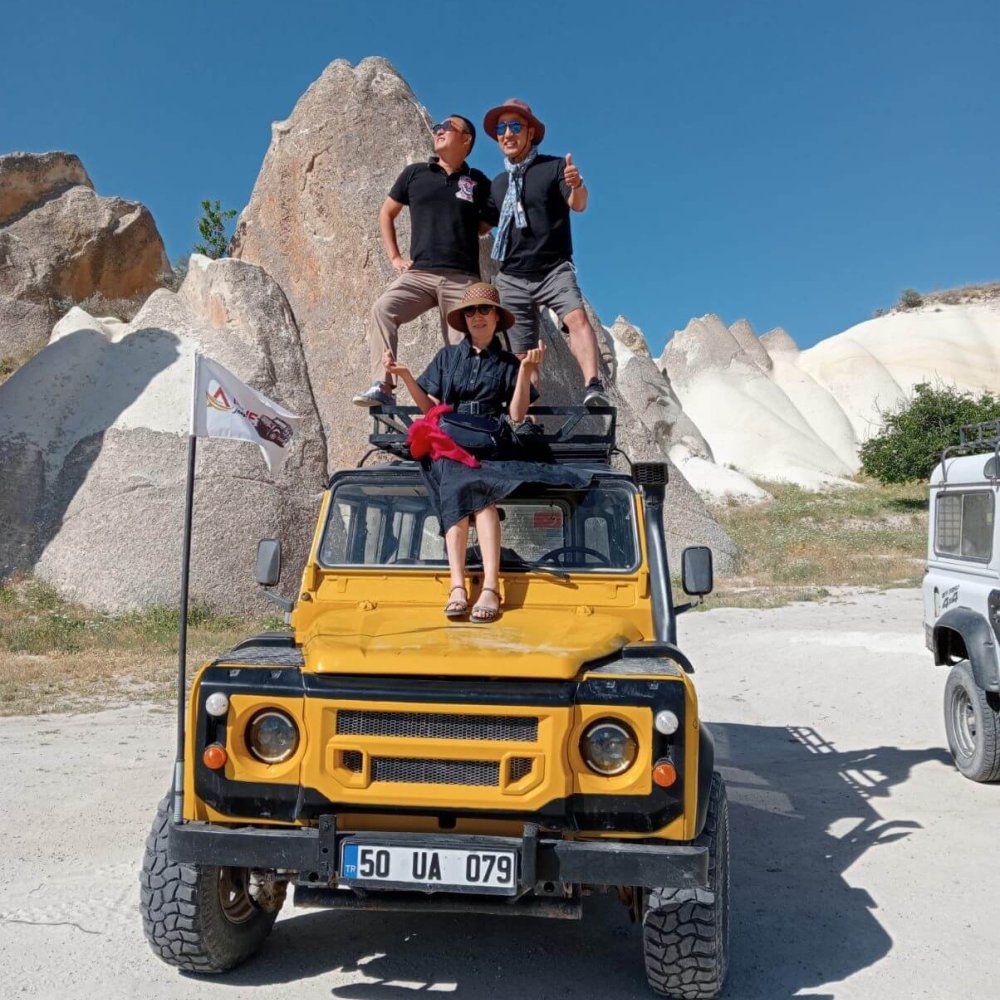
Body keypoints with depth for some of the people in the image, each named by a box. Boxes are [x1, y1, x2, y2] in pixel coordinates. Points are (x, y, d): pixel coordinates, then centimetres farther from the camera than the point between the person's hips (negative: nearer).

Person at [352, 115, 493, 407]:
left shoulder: (479, 182, 12)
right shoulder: (415, 174, 15)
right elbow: (386, 213, 24)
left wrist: (467, 232, 7)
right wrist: (394, 257, 14)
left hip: (462, 278, 0)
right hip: (419, 273, 1)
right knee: (382, 309, -26)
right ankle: (382, 386, -32)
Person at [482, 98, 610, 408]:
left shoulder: (554, 167, 2)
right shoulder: (498, 183, 17)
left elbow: (578, 205, -13)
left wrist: (577, 185, -37)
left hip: (554, 270, -4)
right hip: (512, 277, 5)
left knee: (576, 317, -30)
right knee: (523, 354, 1)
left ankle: (594, 387, -44)